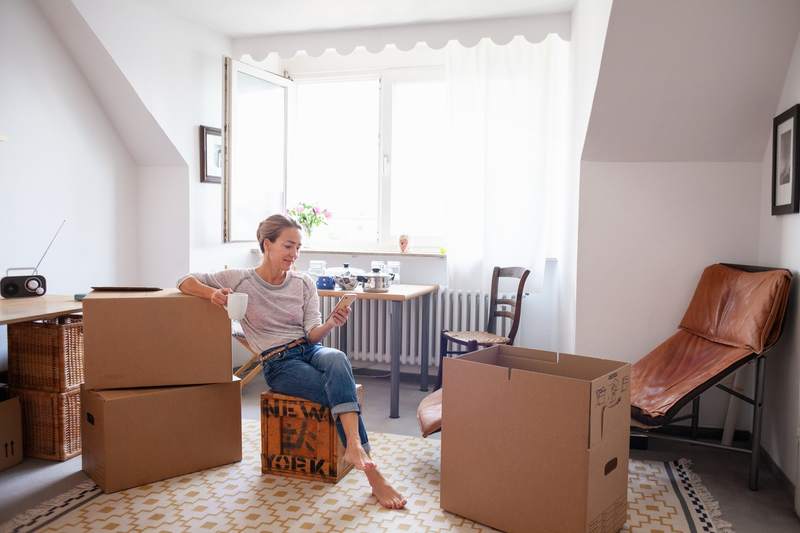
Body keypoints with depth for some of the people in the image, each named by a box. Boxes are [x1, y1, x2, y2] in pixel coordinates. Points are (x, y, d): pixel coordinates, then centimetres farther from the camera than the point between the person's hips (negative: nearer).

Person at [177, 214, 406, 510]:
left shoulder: (304, 283, 7)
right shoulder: (241, 280, 0)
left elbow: (312, 334, 1)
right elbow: (185, 282, 2)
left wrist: (331, 324, -23)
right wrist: (213, 293, -19)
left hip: (310, 350, 3)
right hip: (279, 363, -3)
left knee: (337, 358, -36)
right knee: (342, 391, -28)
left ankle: (354, 448, -45)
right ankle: (373, 475, -28)